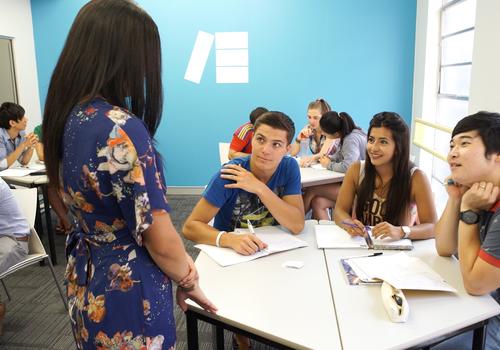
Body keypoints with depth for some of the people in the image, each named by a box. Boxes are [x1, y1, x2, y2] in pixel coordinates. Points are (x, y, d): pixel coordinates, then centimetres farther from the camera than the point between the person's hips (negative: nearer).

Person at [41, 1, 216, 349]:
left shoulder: (67, 116, -2)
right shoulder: (121, 128, -29)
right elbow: (162, 242, -22)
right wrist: (190, 282, -6)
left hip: (86, 286, 8)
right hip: (128, 295, -8)